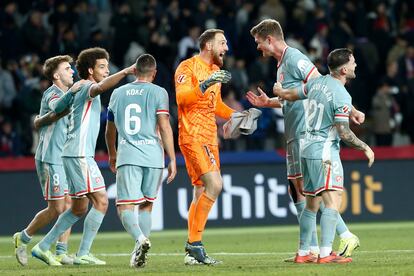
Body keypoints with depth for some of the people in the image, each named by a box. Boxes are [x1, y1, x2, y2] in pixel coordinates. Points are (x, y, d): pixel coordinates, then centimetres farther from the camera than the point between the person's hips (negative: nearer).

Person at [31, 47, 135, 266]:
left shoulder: (81, 90, 20)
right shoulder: (87, 88, -9)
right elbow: (101, 87, -34)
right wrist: (126, 71, -40)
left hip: (78, 155, 10)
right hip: (79, 155, -10)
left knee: (79, 209, 14)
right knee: (101, 201, -12)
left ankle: (43, 247, 18)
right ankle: (83, 254, -11)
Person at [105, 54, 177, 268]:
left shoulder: (118, 93, 14)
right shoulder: (158, 93, 3)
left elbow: (110, 130, 24)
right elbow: (164, 127, -5)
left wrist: (112, 154, 41)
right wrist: (172, 160, -1)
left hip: (127, 157, 0)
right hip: (153, 156, 0)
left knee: (125, 207, -5)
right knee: (146, 205, 13)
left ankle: (140, 238, -32)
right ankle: (140, 252, 8)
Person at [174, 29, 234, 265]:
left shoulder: (216, 70, 19)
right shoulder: (188, 67, -8)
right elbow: (182, 97, -22)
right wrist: (205, 84, -31)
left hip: (210, 138, 9)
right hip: (193, 136, -9)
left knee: (202, 192, 8)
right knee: (214, 184, -21)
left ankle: (193, 252, 11)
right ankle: (195, 243, -16)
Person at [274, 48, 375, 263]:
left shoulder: (317, 82, 7)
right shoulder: (342, 96, -16)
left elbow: (291, 95, 24)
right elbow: (344, 133, -18)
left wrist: (279, 91, 47)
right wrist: (365, 148, -4)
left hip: (308, 148, 9)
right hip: (325, 151, -9)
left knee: (312, 204, 15)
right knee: (332, 201, -15)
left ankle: (303, 253, 18)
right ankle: (326, 253, -25)